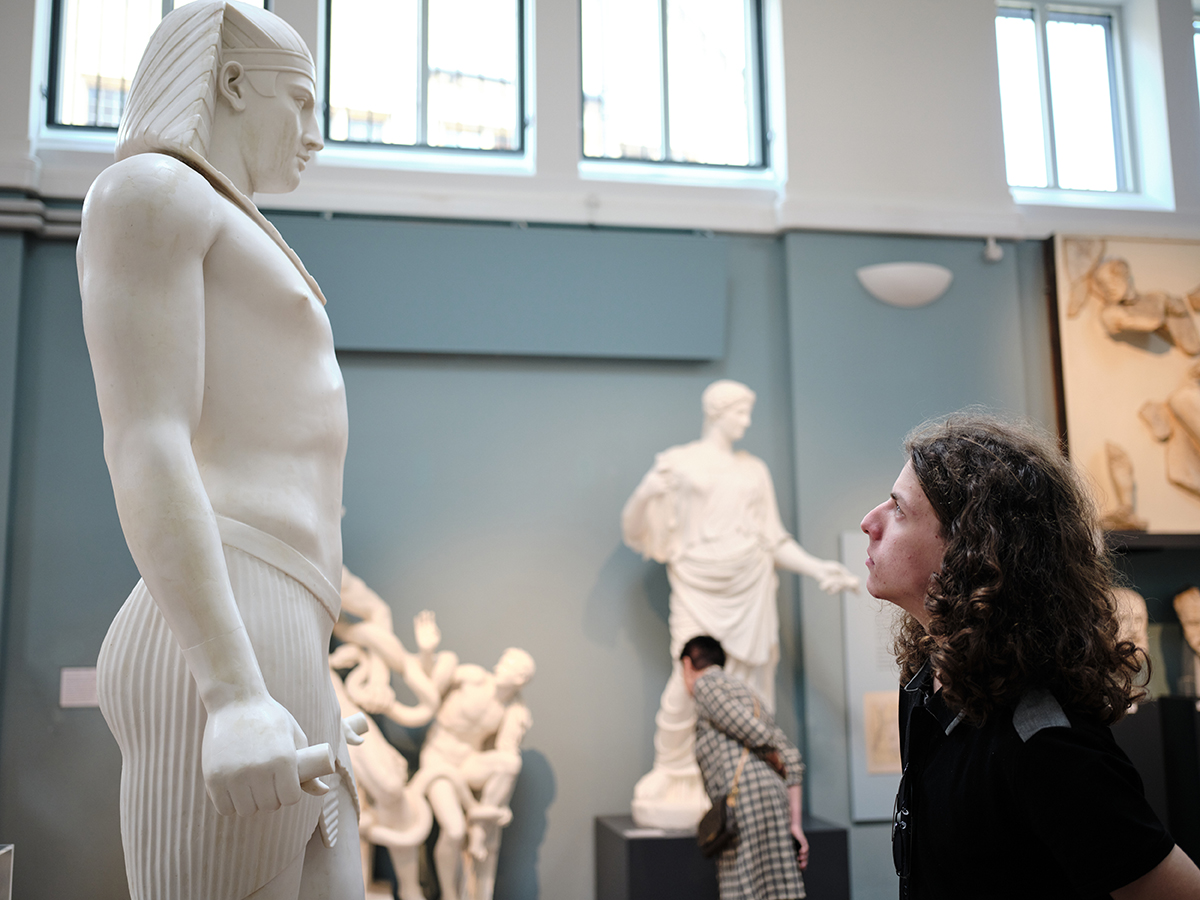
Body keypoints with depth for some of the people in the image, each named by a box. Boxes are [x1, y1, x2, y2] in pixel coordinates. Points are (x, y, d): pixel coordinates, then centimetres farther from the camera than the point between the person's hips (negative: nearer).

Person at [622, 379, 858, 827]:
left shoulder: (755, 469, 15)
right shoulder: (679, 462, 5)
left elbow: (775, 539, 15)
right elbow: (634, 525, 2)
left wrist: (818, 568, 2)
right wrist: (649, 490, -17)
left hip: (750, 588, 3)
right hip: (699, 586, -3)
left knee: (750, 691, 1)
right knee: (688, 685, -10)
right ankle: (673, 786, 4)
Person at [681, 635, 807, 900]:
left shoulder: (706, 682, 4)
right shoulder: (746, 692, 29)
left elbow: (757, 734, -9)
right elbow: (791, 757, 21)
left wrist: (777, 766, 12)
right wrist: (795, 822, 17)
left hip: (746, 795, -8)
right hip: (772, 798, 9)